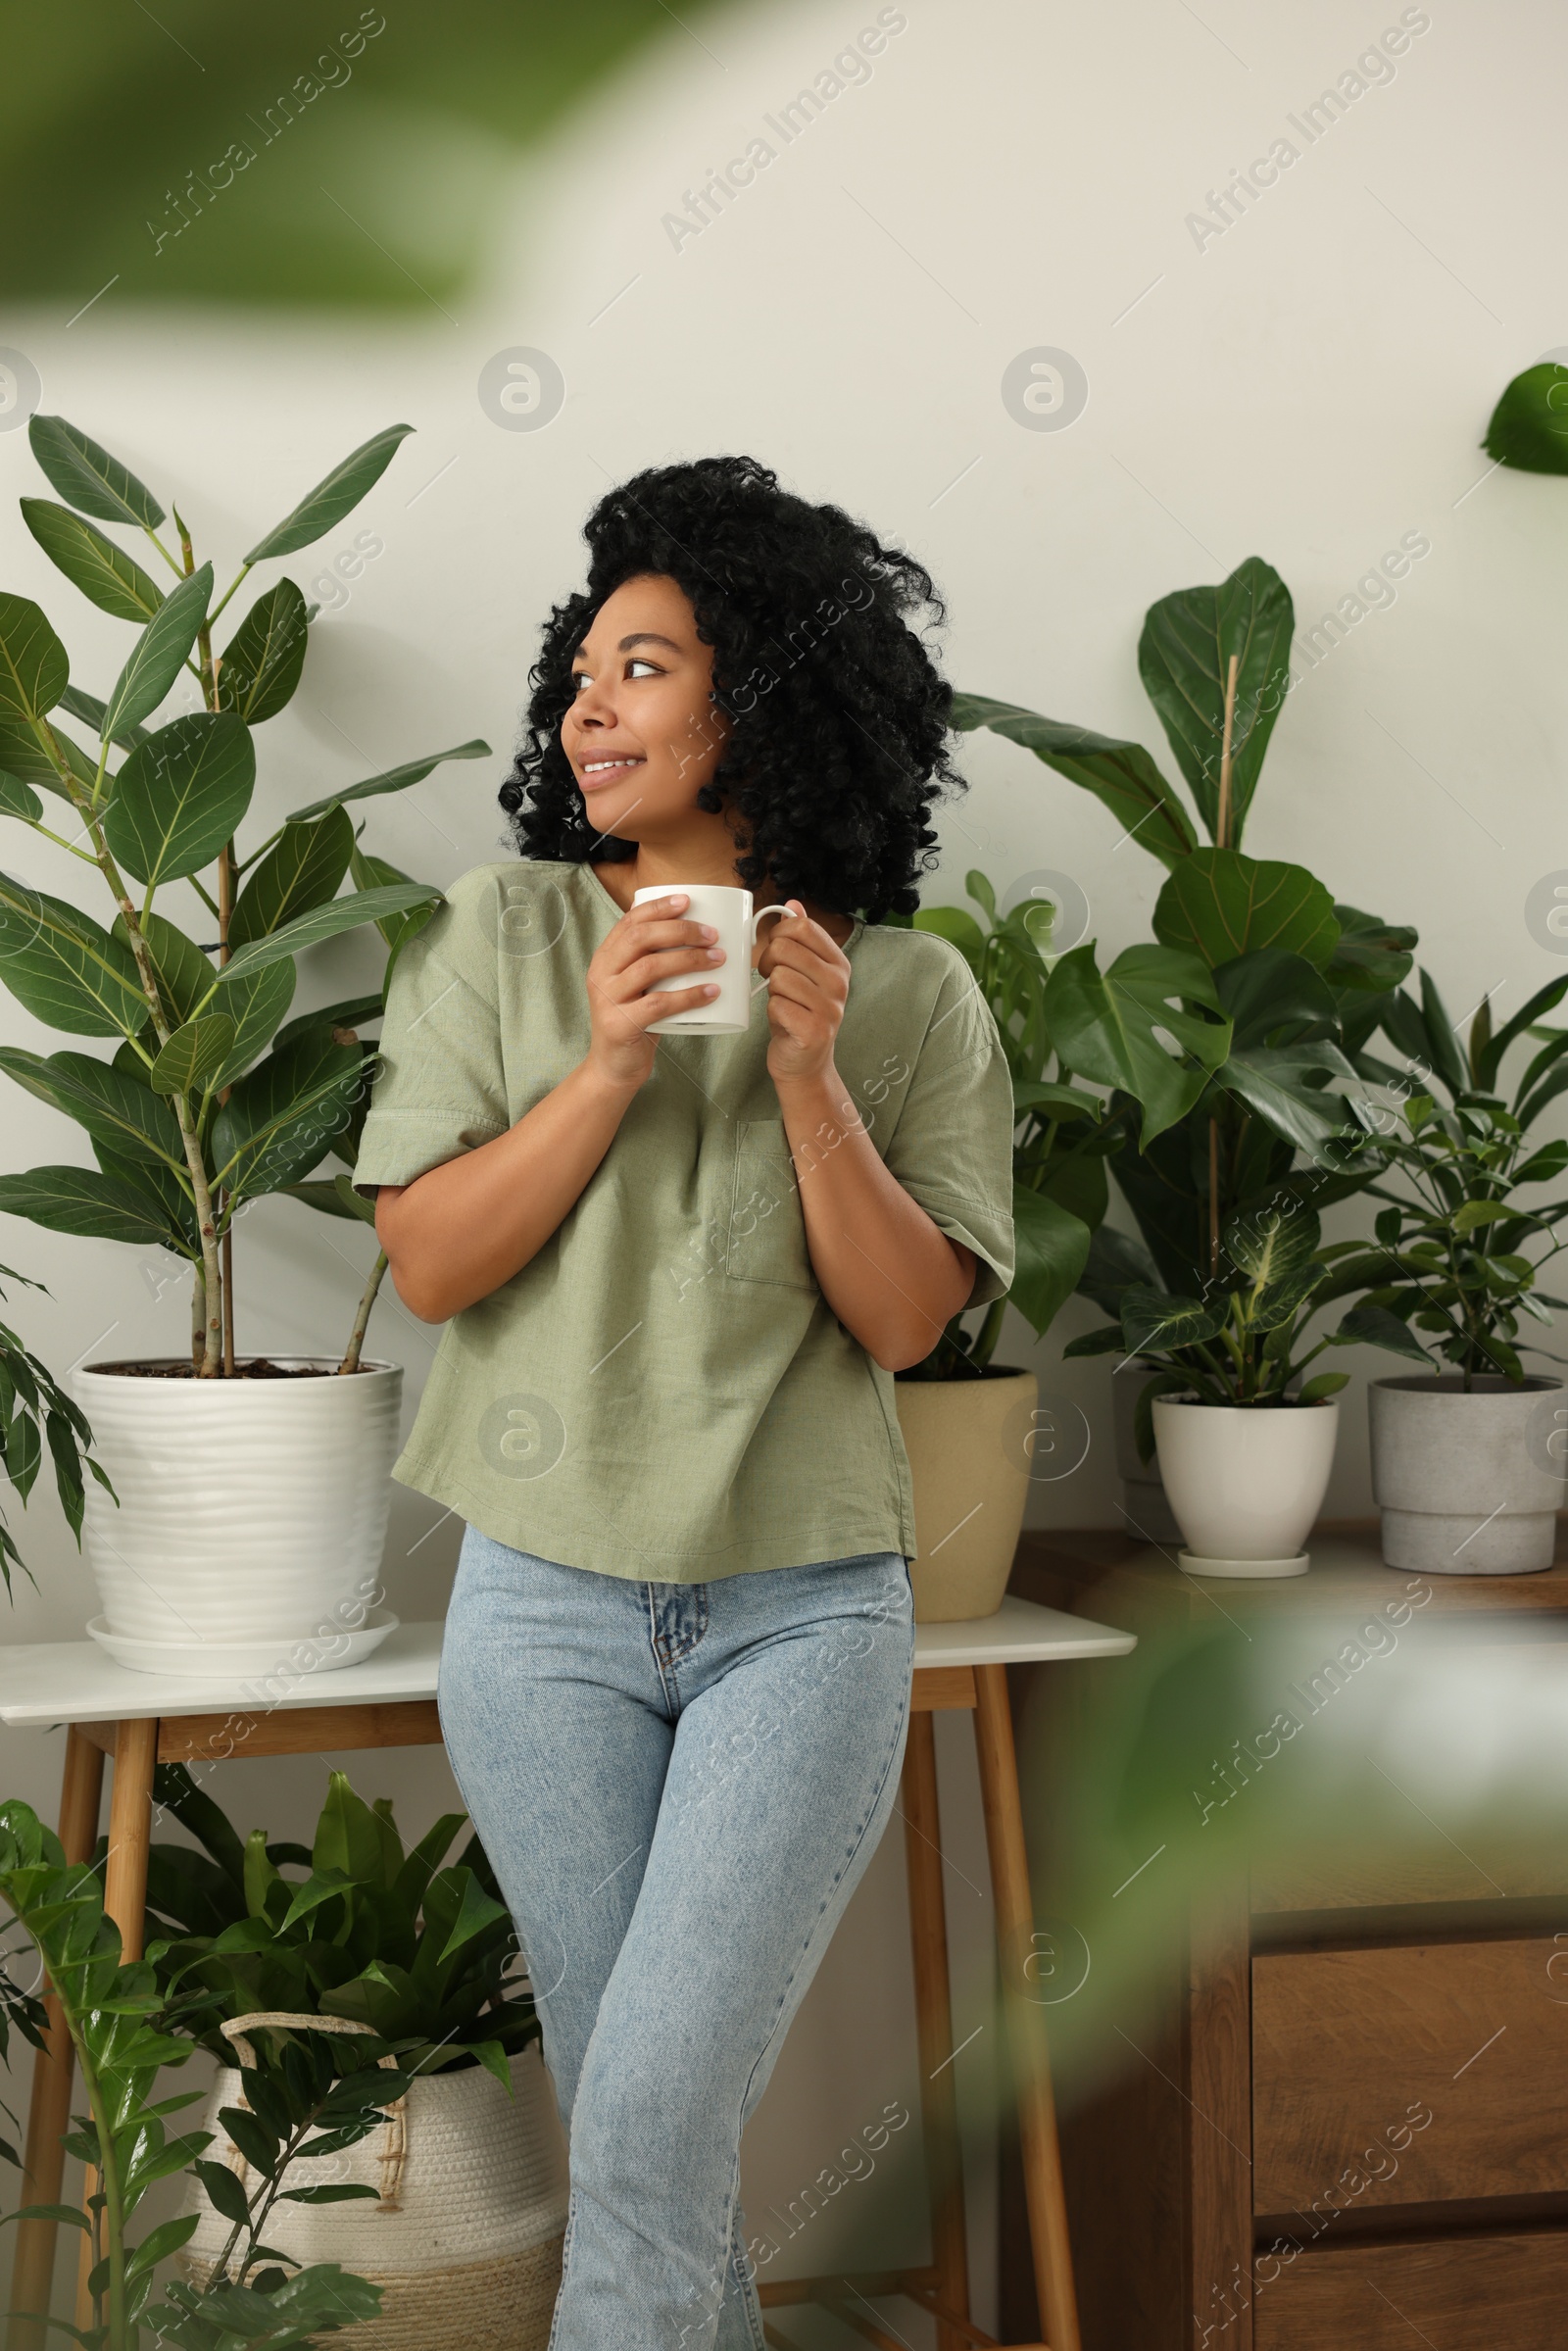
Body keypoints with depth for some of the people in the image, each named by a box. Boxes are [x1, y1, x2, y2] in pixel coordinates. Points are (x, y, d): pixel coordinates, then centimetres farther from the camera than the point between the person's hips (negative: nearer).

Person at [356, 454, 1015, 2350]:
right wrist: (607, 1070, -16)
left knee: (656, 2119, -12)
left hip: (807, 1609, -1)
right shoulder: (506, 933, 2)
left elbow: (905, 1320, -5)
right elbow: (428, 1263, -5)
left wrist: (810, 1079, -17)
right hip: (547, 1606, 2)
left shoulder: (909, 990, 1)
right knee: (628, 2107, 11)